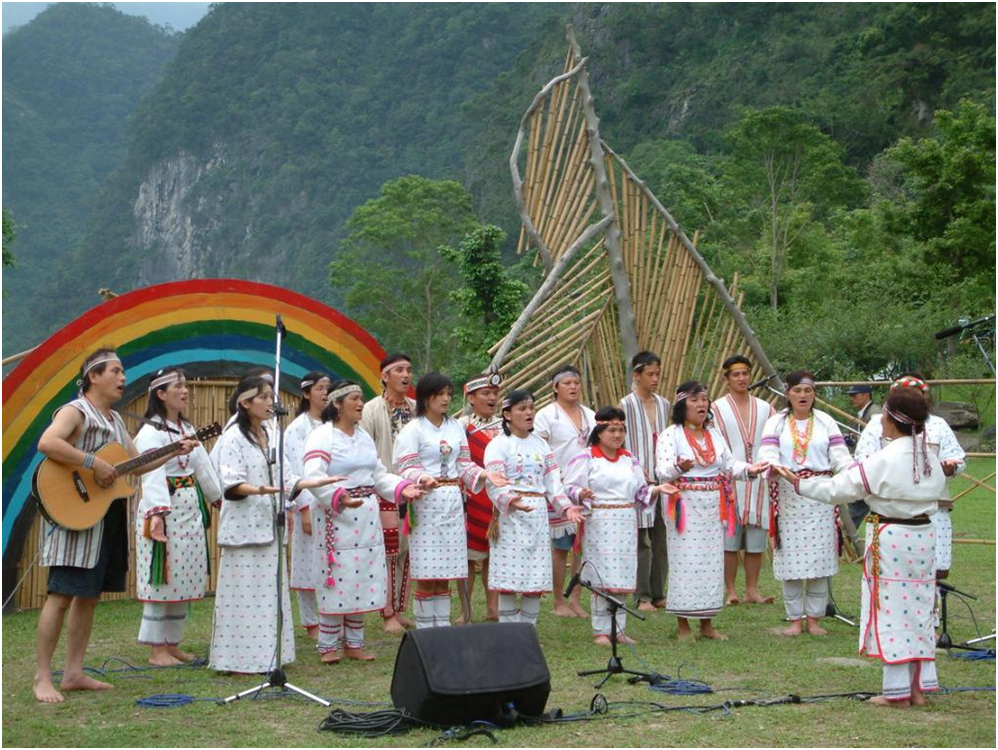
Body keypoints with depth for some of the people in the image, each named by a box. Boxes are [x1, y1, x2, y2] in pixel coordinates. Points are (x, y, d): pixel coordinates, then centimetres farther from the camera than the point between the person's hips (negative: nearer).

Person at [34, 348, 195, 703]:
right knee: (62, 594, -10)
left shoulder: (115, 420, 18)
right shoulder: (76, 412, -10)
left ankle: (74, 673, 16)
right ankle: (42, 677, -5)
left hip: (108, 520, 9)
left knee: (88, 595, 10)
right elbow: (46, 443, -29)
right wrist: (94, 463, -27)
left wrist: (175, 451, 13)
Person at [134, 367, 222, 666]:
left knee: (184, 581, 10)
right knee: (163, 580, -5)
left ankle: (172, 644, 18)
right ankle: (157, 649, 2)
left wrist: (221, 499, 14)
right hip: (164, 513, -8)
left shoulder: (188, 429, 15)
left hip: (191, 511, 8)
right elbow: (152, 476, -22)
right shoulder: (150, 432, -11)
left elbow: (204, 468, 16)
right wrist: (157, 513, -33)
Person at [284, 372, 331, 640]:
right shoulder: (298, 427, -3)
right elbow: (296, 470, -8)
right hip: (310, 504, -5)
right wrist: (305, 510, -12)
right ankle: (311, 623, 10)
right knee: (309, 563, 0)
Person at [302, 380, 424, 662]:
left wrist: (402, 488, 2)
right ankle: (328, 646, 5)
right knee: (336, 582, -6)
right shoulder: (321, 437, -8)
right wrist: (339, 497, -37)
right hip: (335, 518, -8)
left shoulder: (364, 437, 18)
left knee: (363, 579, 8)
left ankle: (353, 643, 18)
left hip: (366, 519, 8)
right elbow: (314, 477, -22)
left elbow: (379, 475, 19)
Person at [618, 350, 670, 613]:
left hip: (662, 479, 5)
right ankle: (642, 597, 0)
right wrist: (638, 472, -15)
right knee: (641, 540, -5)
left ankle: (658, 594, 13)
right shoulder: (626, 405, -3)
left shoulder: (664, 405, 13)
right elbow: (621, 445, -6)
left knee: (661, 538, 6)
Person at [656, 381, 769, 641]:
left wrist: (749, 469, -3)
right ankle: (683, 626, 2)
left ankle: (707, 624, 15)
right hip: (685, 508, -6)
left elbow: (729, 464, 16)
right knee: (686, 563, -7)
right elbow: (662, 471, -15)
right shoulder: (671, 435, -4)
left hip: (713, 509, 6)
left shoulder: (715, 434, 16)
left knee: (712, 563, 6)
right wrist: (679, 468, -37)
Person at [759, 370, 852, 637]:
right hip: (788, 497, -1)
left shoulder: (826, 422, 7)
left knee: (819, 559, 1)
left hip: (821, 497, 1)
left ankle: (814, 618, 12)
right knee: (791, 560, 0)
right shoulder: (776, 422, 4)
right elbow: (767, 455, -10)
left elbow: (840, 456, -2)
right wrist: (773, 468, -33)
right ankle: (794, 619, 11)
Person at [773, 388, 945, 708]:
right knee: (919, 609, 13)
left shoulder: (882, 462, -17)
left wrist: (798, 482, 1)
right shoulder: (931, 460, 2)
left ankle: (898, 692, 6)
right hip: (923, 536, 7)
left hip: (890, 540, -6)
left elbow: (837, 488, -11)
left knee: (891, 611, 1)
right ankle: (918, 688, 18)